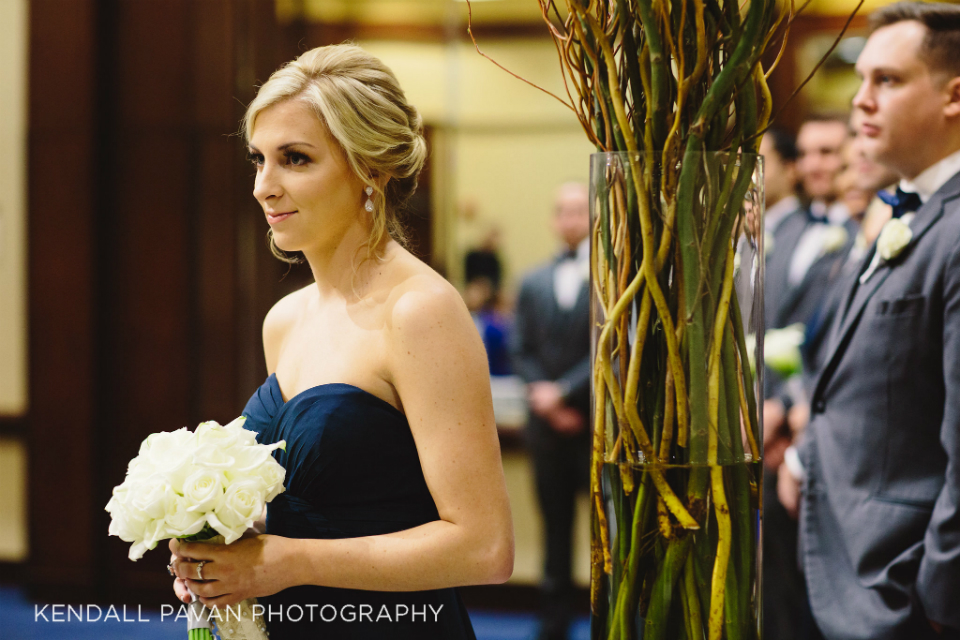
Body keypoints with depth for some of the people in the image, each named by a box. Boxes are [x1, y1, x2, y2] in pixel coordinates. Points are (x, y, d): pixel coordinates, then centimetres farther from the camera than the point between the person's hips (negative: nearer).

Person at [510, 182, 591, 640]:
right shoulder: (533, 284, 12)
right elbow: (520, 351, 9)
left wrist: (562, 391, -12)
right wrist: (541, 397, -6)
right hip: (549, 422, 4)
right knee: (555, 529, 10)